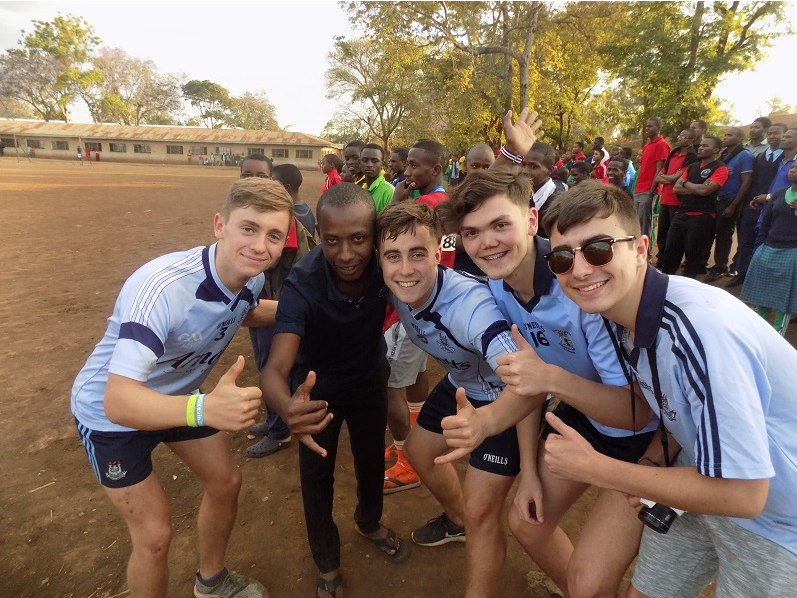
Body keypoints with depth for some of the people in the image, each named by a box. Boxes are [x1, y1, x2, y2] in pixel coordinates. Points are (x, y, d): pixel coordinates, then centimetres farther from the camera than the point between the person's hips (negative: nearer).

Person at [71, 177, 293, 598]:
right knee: (154, 535, -3)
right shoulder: (162, 287, -40)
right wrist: (204, 409, -62)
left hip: (179, 395, 7)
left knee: (226, 483, 16)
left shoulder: (250, 276, -16)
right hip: (111, 412, -6)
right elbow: (118, 401, -45)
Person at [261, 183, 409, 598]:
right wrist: (287, 406, -66)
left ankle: (369, 522, 52)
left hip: (370, 377, 3)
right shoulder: (302, 284, -37)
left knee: (373, 459, 17)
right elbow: (275, 368, -43)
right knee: (316, 474, 7)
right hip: (319, 385, -2)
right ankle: (327, 563, 36)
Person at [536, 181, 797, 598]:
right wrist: (650, 470, -7)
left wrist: (593, 468, -25)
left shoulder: (698, 329, -35)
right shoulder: (619, 313, -11)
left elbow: (743, 494, -30)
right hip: (709, 483, 6)